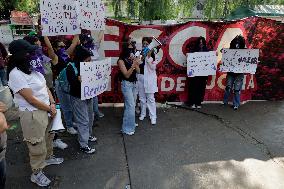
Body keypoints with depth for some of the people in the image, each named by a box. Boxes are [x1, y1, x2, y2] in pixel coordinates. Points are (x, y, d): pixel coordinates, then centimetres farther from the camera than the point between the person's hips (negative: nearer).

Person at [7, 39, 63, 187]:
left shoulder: (32, 67, 4)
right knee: (37, 145, 5)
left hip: (46, 110, 8)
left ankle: (48, 157, 49)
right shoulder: (15, 74, -21)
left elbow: (45, 86, 7)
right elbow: (31, 99, -22)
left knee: (48, 136, 25)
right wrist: (50, 109, -12)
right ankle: (36, 173, 25)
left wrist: (52, 104, -6)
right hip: (32, 114, -8)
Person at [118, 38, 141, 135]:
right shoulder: (121, 60, -12)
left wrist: (137, 63, -14)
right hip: (126, 84, -6)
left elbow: (138, 71, 4)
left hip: (134, 83, 6)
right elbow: (126, 75, -16)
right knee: (130, 106, -9)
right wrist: (133, 65, -26)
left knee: (132, 105, 16)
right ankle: (127, 128, 1)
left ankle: (131, 123, 34)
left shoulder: (132, 58, 3)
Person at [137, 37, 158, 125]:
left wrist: (149, 56, -20)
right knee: (142, 97, 14)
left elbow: (153, 67, -12)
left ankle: (153, 116, 7)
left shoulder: (153, 54, -6)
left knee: (150, 98, -1)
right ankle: (142, 113, 30)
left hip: (149, 78, -4)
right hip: (140, 77, 4)